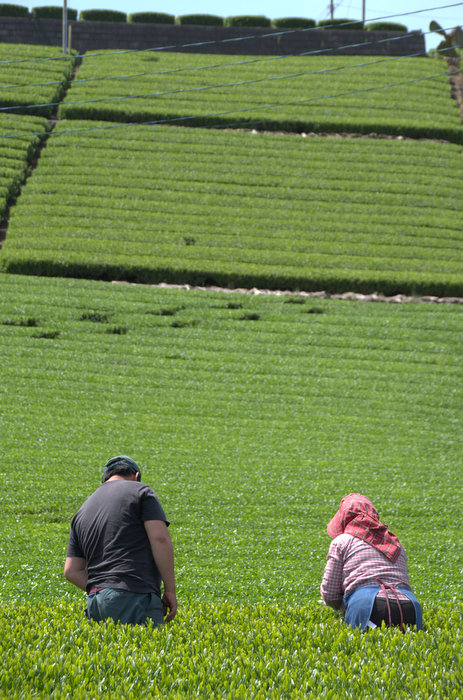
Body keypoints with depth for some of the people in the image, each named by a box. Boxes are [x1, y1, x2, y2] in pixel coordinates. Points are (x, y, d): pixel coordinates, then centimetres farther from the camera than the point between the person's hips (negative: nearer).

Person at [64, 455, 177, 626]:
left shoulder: (82, 511, 25)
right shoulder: (141, 492, 8)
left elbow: (72, 571, 18)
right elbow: (160, 538, -5)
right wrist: (170, 590, -3)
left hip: (95, 600, 6)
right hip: (136, 597, -6)